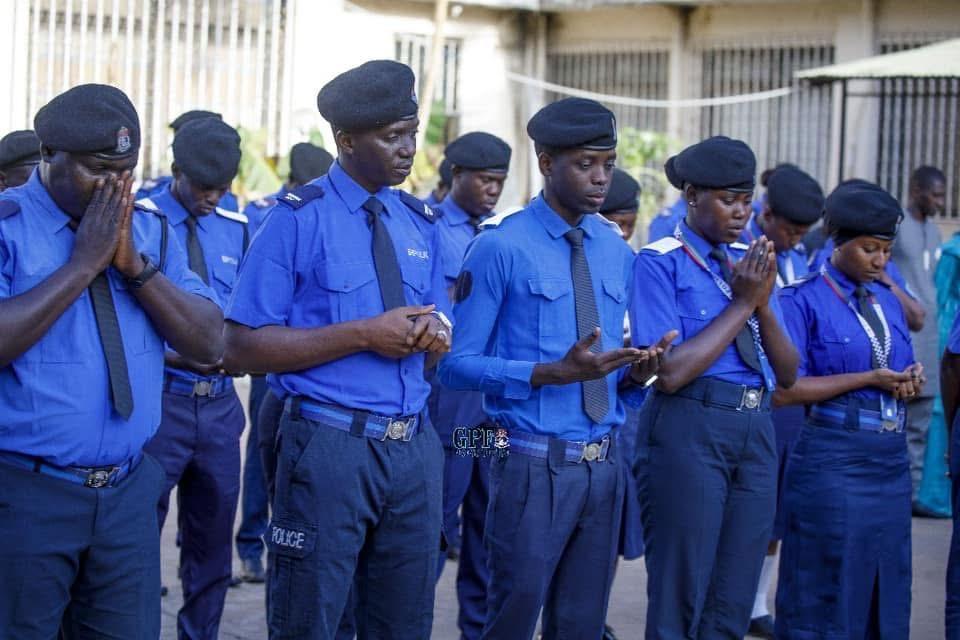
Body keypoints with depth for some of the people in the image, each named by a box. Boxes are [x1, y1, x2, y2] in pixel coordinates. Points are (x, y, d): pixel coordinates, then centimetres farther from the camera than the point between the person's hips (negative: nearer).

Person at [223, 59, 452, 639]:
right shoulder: (299, 219, -6)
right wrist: (364, 335, -17)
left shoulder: (422, 223, 11)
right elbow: (243, 347, -12)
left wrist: (435, 335, -9)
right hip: (329, 444, -5)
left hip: (415, 445, 5)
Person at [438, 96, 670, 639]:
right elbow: (457, 364, -12)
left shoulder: (618, 253, 11)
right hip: (535, 465, -6)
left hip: (604, 465, 6)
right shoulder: (501, 249, -8)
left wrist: (633, 371, -6)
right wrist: (554, 373, -22)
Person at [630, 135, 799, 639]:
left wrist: (764, 304, -7)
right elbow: (669, 373, -17)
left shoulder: (750, 260, 11)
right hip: (689, 431, -6)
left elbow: (787, 374, 10)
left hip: (756, 432, 6)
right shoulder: (661, 263, -8)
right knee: (680, 598, 2)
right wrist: (741, 303, -12)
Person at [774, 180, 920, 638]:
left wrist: (911, 382, -3)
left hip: (891, 461, 6)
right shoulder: (805, 301, -7)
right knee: (826, 599, 1)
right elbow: (783, 389, -14)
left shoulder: (888, 301, 13)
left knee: (885, 592, 11)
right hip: (834, 461, -6)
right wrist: (868, 380, -15)